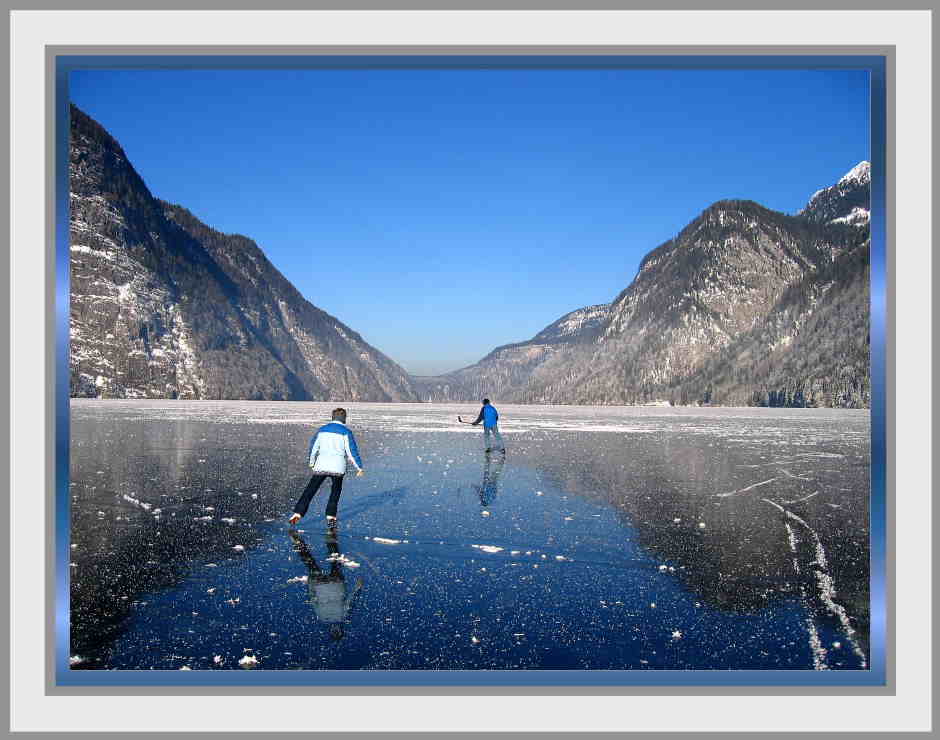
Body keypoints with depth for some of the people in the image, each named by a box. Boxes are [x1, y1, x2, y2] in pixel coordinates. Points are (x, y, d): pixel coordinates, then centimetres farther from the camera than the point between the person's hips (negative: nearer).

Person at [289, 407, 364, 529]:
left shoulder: (322, 430, 10)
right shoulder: (346, 432, -1)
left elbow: (312, 447, 16)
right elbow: (352, 451, -4)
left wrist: (311, 462, 31)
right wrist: (359, 467, 3)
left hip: (321, 466, 2)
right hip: (338, 467, -2)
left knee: (309, 491, 6)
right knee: (335, 493, 14)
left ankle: (297, 514, -2)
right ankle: (330, 517, 7)